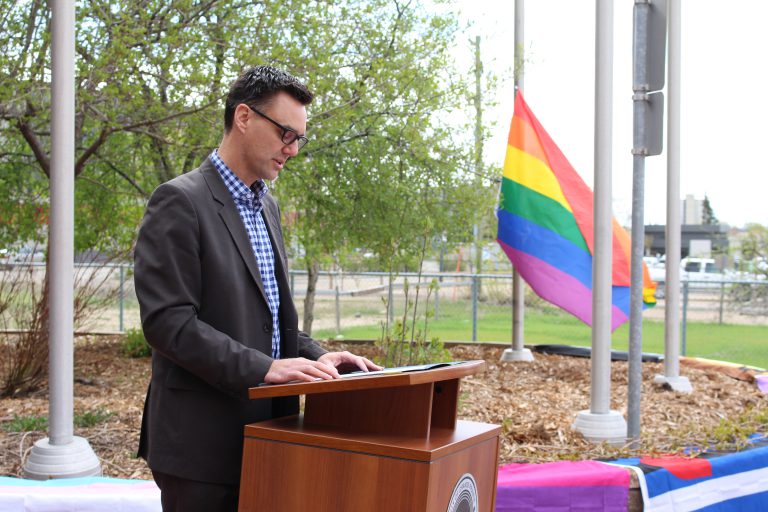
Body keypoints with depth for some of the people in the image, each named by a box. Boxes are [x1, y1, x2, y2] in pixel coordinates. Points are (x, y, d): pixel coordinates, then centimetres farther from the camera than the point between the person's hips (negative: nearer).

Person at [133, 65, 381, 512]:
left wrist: (314, 356, 3)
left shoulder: (268, 206, 14)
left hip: (262, 436, 8)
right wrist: (265, 367, -24)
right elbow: (168, 322, -19)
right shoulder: (180, 202, -12)